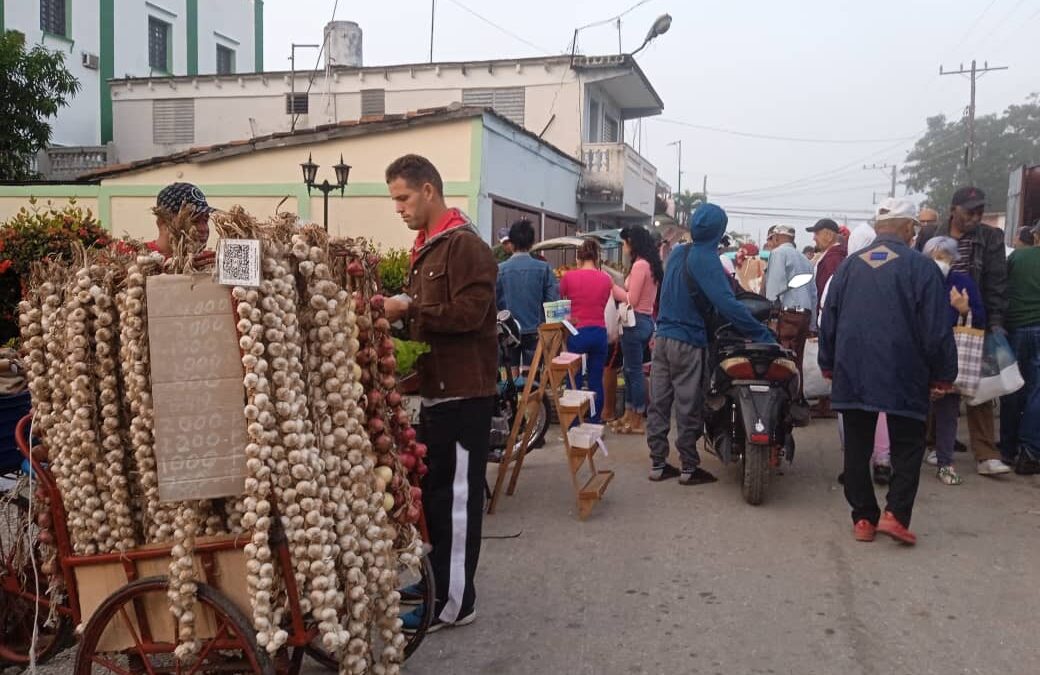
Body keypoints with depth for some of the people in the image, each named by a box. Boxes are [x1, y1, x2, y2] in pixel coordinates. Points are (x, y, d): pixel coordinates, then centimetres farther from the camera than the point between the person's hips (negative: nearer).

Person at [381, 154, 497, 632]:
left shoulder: (465, 246, -13)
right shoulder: (428, 246, 16)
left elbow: (468, 312, -23)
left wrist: (410, 308, -19)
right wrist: (400, 310, 7)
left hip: (463, 390, -10)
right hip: (437, 386, 10)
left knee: (456, 492, -2)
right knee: (434, 489, 16)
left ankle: (453, 600, 8)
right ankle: (437, 578, 29)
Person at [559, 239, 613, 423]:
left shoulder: (569, 277, -5)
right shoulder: (606, 279, 1)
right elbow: (604, 305, 10)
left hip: (577, 333, -2)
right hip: (599, 333, 3)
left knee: (574, 381, 4)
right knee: (596, 382, 8)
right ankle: (594, 426, 14)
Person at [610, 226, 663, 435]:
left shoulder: (639, 265, -16)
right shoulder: (651, 264, 12)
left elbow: (631, 300, -15)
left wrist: (613, 287, -5)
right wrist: (619, 287, 12)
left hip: (635, 322, -10)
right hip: (645, 321, 10)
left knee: (634, 371, -2)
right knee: (630, 370, 16)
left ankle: (638, 421, 5)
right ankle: (629, 415, 23)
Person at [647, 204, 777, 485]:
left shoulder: (677, 253, 9)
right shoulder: (706, 260, -15)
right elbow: (727, 304, -24)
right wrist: (763, 334, -23)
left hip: (663, 336, 7)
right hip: (688, 343, -7)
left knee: (659, 403, 8)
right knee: (688, 409, 2)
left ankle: (657, 464, 15)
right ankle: (689, 468, 11)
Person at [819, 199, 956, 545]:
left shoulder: (849, 266, 6)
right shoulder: (921, 267, -6)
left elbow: (828, 322, 10)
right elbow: (937, 329, -7)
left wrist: (829, 365, 20)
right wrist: (943, 376, 3)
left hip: (852, 374, 3)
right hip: (903, 377, -3)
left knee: (857, 448, 10)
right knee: (908, 447, 10)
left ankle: (863, 519, 13)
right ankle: (895, 513, -2)